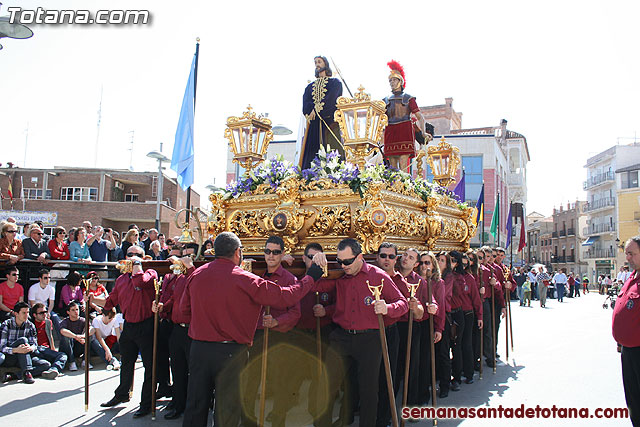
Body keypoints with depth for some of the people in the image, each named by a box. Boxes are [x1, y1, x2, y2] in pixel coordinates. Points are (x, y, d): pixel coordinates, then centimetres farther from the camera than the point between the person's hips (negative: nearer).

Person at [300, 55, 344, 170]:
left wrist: (316, 110, -10)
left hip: (330, 122, -3)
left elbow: (331, 100, -5)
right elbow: (305, 106, 8)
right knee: (312, 153, -7)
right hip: (313, 124, 3)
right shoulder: (310, 86, 24)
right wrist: (317, 108, -10)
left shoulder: (335, 82, 13)